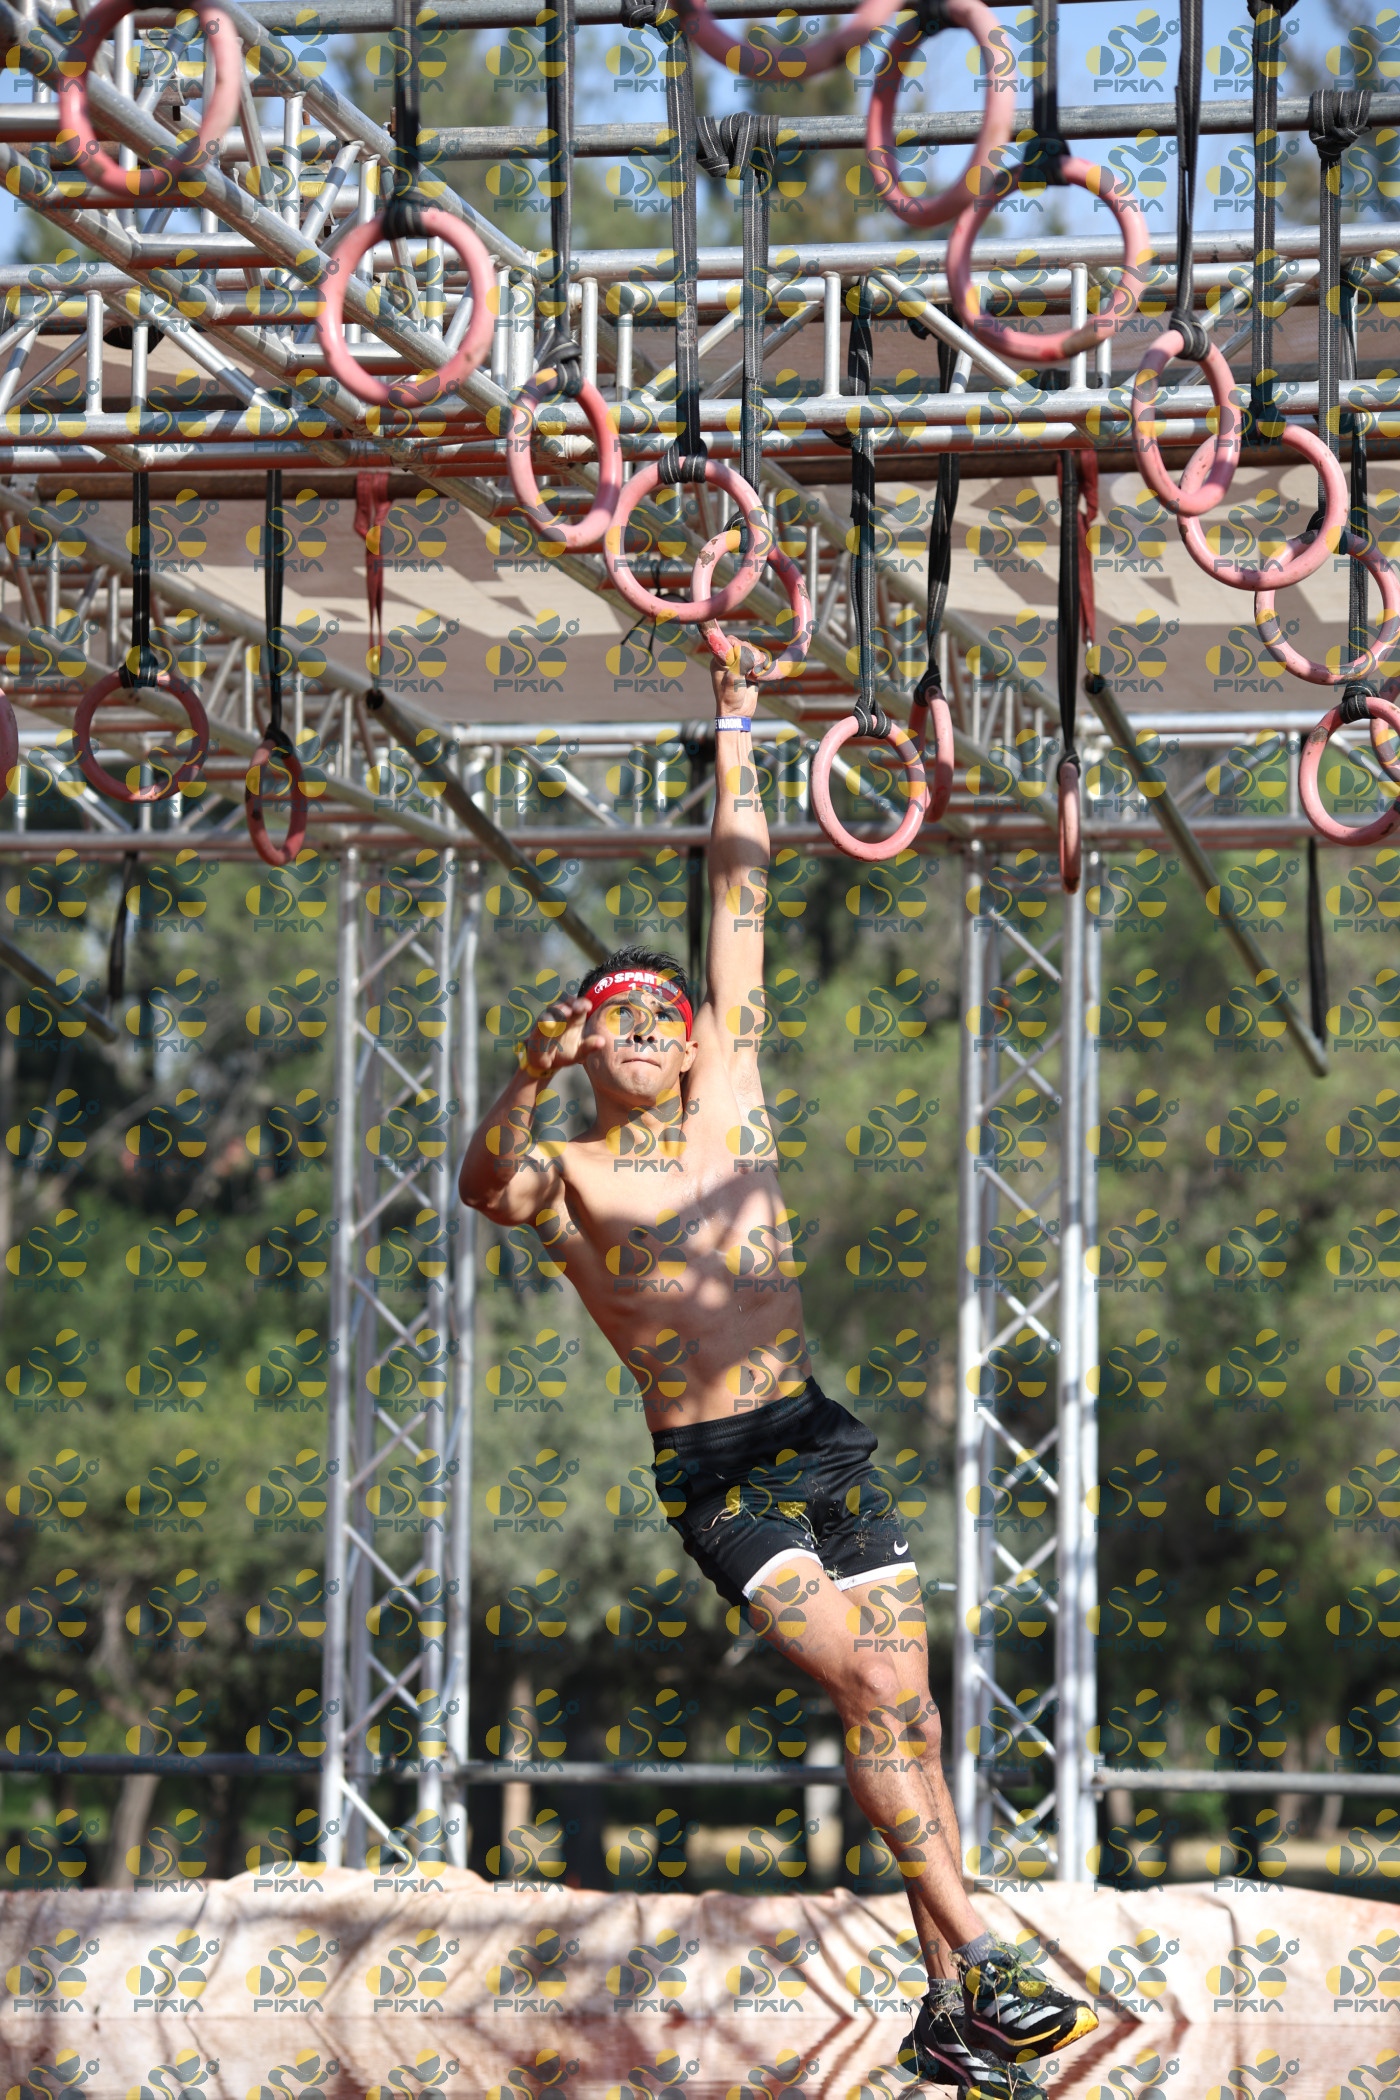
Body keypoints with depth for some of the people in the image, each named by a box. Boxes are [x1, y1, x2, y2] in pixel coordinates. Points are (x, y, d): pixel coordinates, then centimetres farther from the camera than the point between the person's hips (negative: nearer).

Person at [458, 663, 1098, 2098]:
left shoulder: (727, 1108, 13)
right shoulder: (565, 1174, 1)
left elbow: (740, 904, 17)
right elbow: (486, 1186, -23)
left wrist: (734, 744, 19)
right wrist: (525, 1079, -41)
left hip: (826, 1442, 4)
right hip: (713, 1475, -4)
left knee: (908, 1710, -2)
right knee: (862, 1684, -19)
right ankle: (980, 1958, -22)